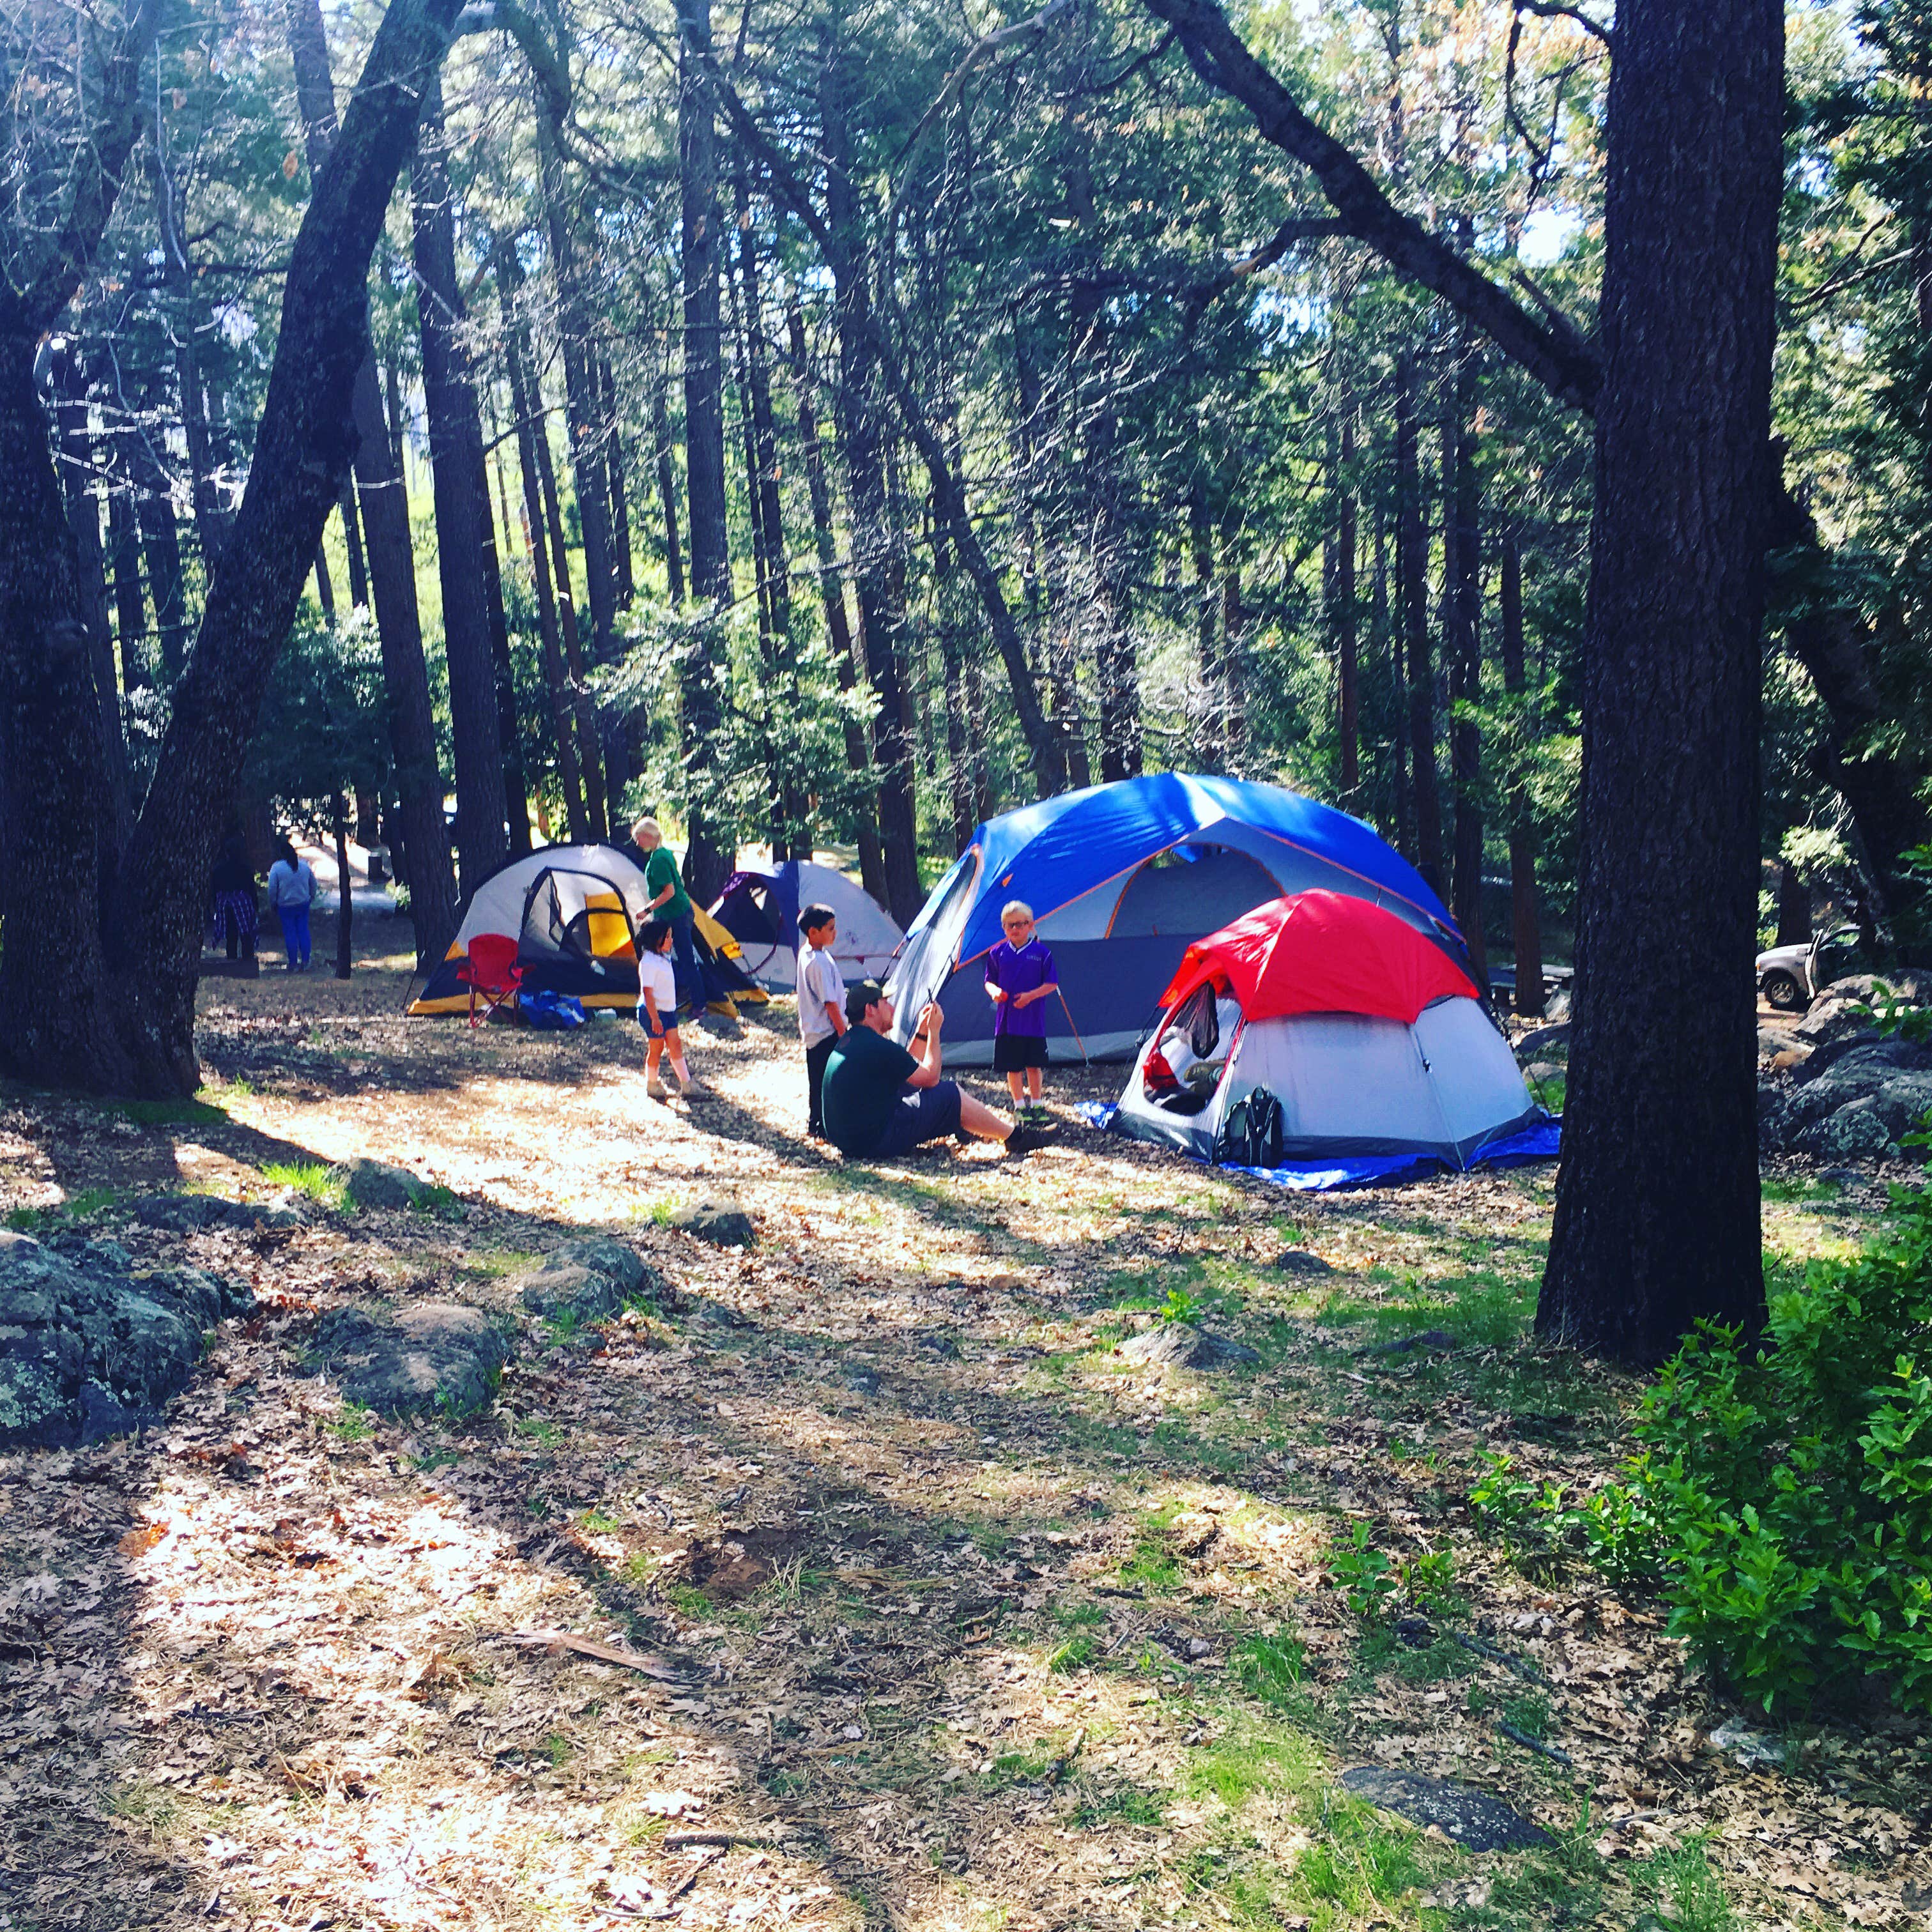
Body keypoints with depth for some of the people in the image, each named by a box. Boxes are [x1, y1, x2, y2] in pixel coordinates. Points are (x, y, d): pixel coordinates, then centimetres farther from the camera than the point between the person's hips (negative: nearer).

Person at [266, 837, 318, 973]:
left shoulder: (276, 867, -12)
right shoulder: (304, 865, 1)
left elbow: (272, 889, -10)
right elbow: (313, 884, 9)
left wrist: (273, 904, 3)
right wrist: (311, 898, 21)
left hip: (285, 907, -3)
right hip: (304, 904, 3)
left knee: (290, 934, 5)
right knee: (304, 931, 10)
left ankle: (294, 964, 9)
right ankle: (305, 962, 9)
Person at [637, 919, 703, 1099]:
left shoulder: (663, 957, 8)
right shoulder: (648, 962, -21)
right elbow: (647, 992, -23)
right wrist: (655, 1018, -24)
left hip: (667, 1010, 9)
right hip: (653, 1011, -9)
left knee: (675, 1044, 10)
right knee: (656, 1048, 4)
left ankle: (686, 1084, 14)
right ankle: (652, 1085, 20)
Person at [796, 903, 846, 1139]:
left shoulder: (805, 953, 8)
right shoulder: (820, 962, -23)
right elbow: (830, 1003, -21)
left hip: (812, 1030, 10)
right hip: (827, 1032, -10)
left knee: (818, 1081, 18)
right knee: (827, 1082, -3)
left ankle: (814, 1123, 27)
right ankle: (821, 1126, 2)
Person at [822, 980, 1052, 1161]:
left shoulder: (847, 1042, 11)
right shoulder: (877, 1047, -20)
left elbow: (904, 1069, 21)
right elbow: (930, 1077, -7)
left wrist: (922, 1032, 19)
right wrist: (934, 1031, 1)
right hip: (878, 1141, -10)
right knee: (950, 1095, -1)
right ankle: (1014, 1135, 15)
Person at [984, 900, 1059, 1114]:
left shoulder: (1041, 952, -2)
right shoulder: (998, 953, 4)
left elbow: (1052, 984, -2)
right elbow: (989, 981, 11)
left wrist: (1031, 996, -16)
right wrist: (994, 991, -12)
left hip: (1033, 1021, -2)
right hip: (1006, 1021, 2)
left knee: (1033, 1065, 6)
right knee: (1012, 1066, 5)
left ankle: (1036, 1103, 21)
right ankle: (1018, 1104, 18)